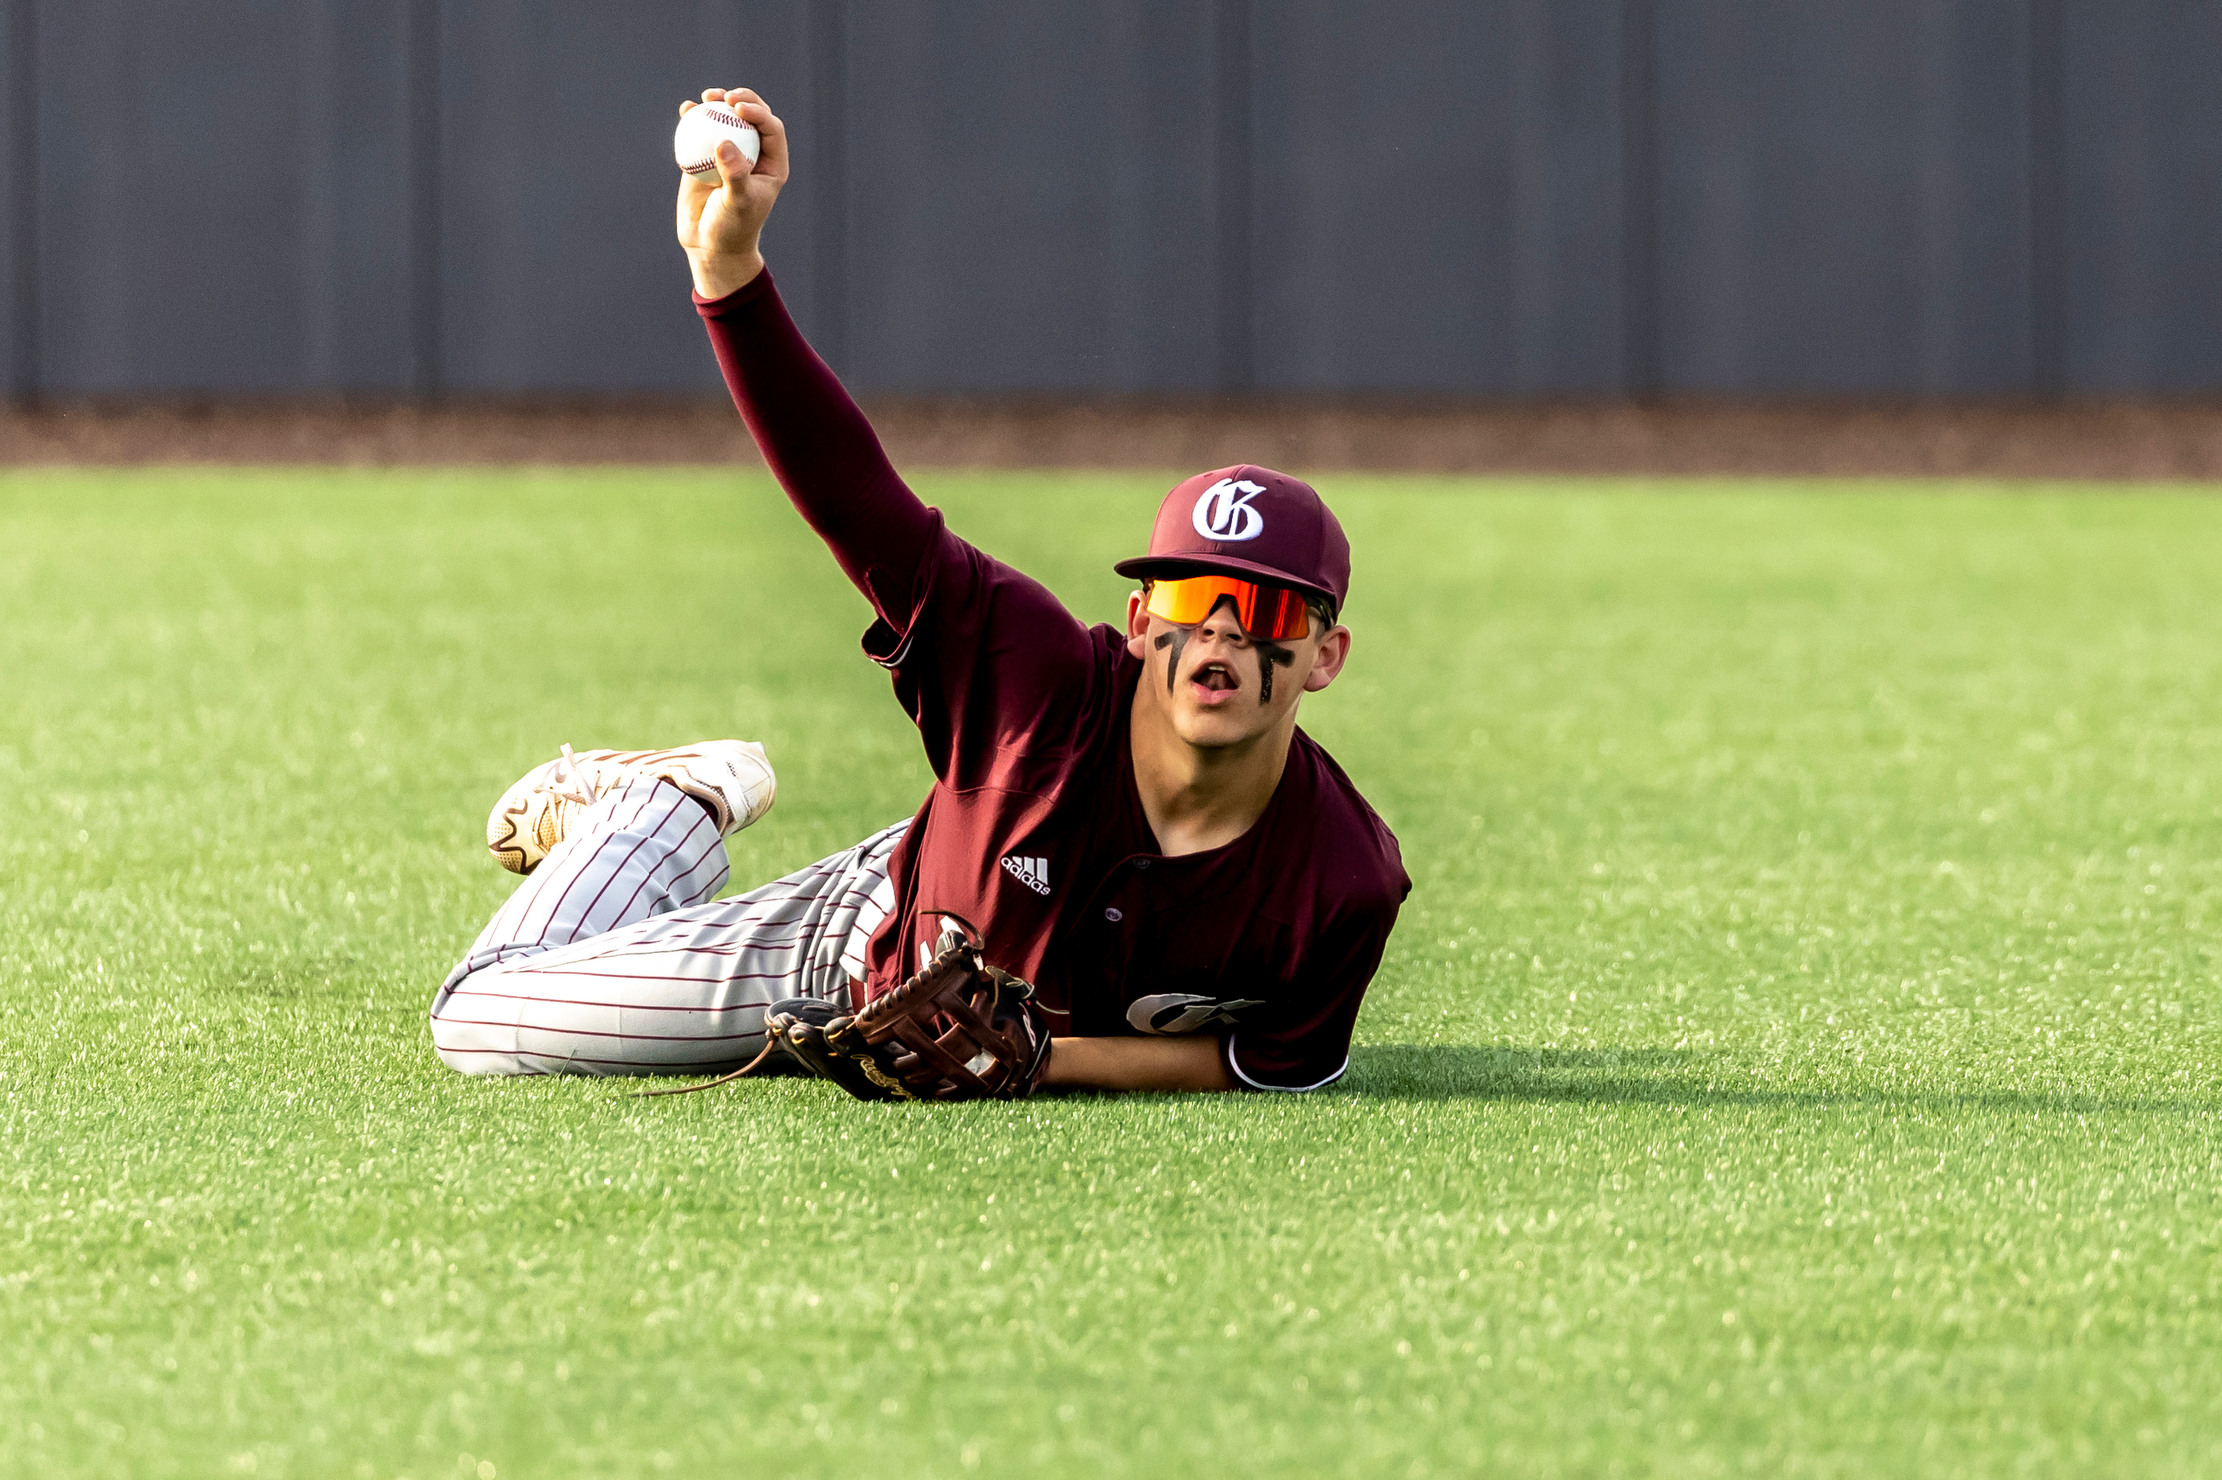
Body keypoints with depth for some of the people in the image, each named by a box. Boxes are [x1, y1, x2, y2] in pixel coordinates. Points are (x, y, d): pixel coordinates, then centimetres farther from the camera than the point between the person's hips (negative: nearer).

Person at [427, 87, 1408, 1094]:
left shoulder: (1346, 886, -33)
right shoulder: (1041, 682, -36)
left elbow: (1279, 1066, -17)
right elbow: (844, 483, -37)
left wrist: (1048, 1057, -28)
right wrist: (726, 262, -45)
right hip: (868, 961, -1)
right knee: (479, 1022, 1)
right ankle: (680, 806, 29)